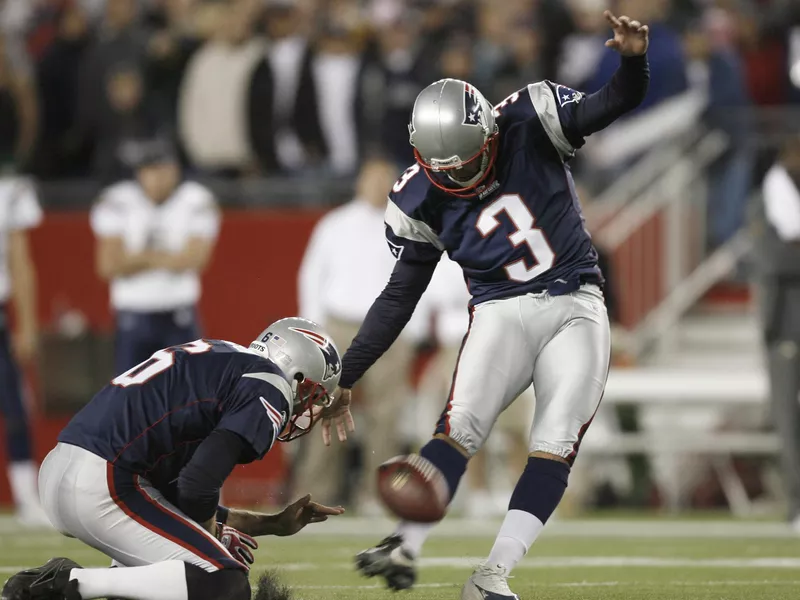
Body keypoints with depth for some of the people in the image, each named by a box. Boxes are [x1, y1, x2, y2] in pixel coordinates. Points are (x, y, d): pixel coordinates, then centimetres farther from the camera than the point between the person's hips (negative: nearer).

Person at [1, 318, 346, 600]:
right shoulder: (268, 389, -3)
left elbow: (178, 499, 29)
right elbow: (199, 483, -15)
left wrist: (274, 524, 31)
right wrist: (216, 533, 6)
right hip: (103, 486, -10)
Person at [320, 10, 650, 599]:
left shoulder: (529, 123, -11)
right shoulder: (420, 202, -6)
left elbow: (616, 103, -14)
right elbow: (399, 299, 3)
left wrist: (634, 59, -38)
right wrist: (345, 379, 3)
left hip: (576, 308, 0)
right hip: (503, 312, 0)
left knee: (556, 444, -12)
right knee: (461, 424, -22)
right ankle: (406, 547, -28)